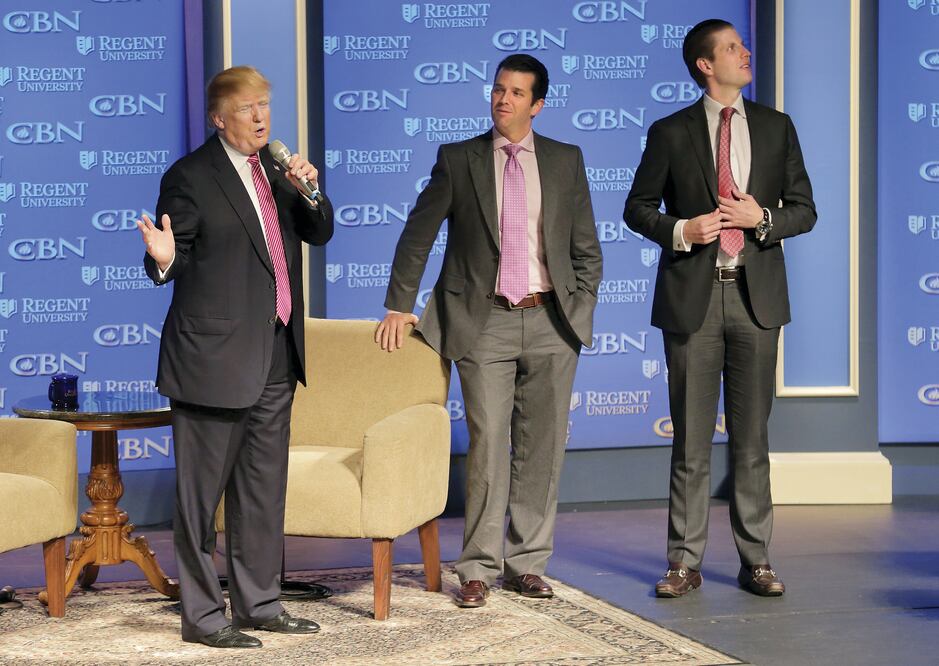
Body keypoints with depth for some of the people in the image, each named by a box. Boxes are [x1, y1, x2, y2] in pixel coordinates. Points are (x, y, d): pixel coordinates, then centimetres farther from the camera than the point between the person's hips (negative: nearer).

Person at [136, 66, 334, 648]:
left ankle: (259, 604, 25)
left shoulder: (277, 168, 12)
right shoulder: (190, 177, -8)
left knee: (264, 487, 14)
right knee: (203, 490, -1)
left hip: (275, 356, 7)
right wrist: (164, 258, -30)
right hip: (214, 354, -7)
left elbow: (320, 233, 12)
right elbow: (175, 259, -7)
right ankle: (203, 615, 7)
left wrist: (309, 190, -6)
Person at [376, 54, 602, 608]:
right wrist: (400, 306, 3)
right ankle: (479, 569, 2)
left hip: (551, 322, 2)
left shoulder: (566, 161, 9)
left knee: (541, 448, 5)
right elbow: (418, 235, 8)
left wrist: (581, 310, 3)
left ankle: (528, 564, 14)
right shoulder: (457, 160, 5)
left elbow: (586, 247, 12)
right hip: (485, 322, -2)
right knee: (488, 446, -6)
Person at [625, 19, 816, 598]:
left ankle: (756, 560, 11)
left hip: (756, 295, 1)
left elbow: (804, 209, 9)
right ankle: (686, 562, 8)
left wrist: (762, 218, -10)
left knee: (752, 437, 5)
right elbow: (638, 208, 8)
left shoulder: (776, 127, 9)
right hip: (692, 296, -1)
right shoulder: (671, 133, 4)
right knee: (691, 439, 2)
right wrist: (679, 231, -11)